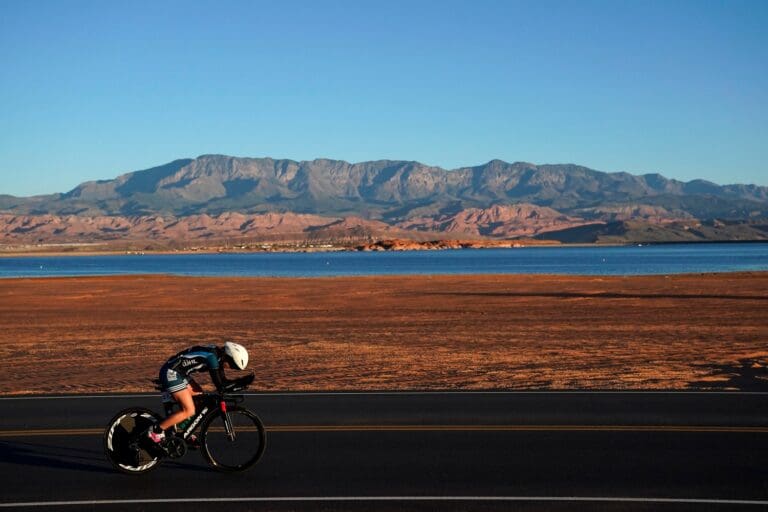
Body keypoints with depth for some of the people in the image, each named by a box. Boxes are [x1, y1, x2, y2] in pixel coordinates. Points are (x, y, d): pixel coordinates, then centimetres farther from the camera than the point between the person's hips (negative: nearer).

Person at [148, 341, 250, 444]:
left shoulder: (217, 355, 6)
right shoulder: (212, 356, -22)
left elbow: (222, 381, 12)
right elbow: (219, 386, -21)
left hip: (180, 374, 10)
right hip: (171, 373, -10)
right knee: (189, 411, -12)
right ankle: (156, 430, -1)